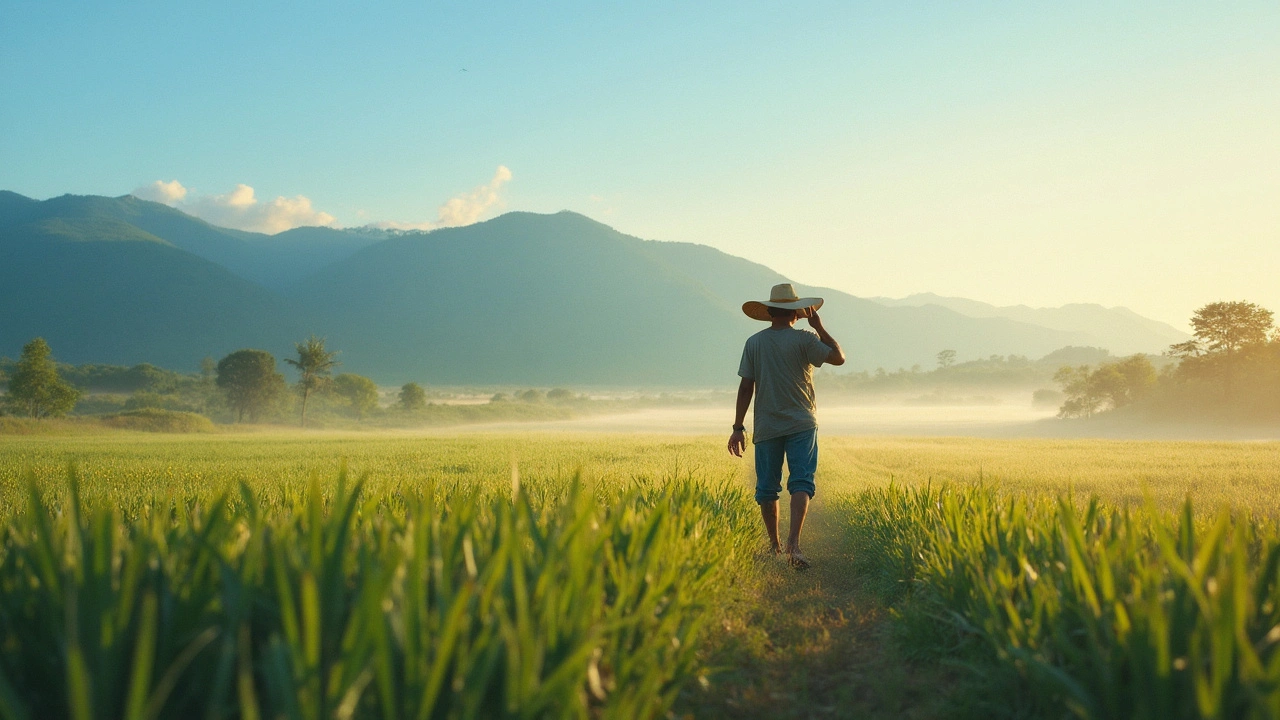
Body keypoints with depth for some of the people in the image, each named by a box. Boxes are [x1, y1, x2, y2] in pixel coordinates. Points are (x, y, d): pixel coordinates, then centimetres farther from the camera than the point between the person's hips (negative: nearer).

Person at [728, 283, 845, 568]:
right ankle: (793, 541, -25)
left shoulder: (754, 343, 2)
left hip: (766, 428, 2)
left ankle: (775, 546, 21)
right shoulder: (803, 339, -6)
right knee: (801, 483, -6)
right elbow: (839, 357, 1)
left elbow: (746, 387, 0)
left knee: (767, 488, 12)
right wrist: (819, 327, 8)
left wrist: (738, 427, 3)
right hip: (801, 424, -2)